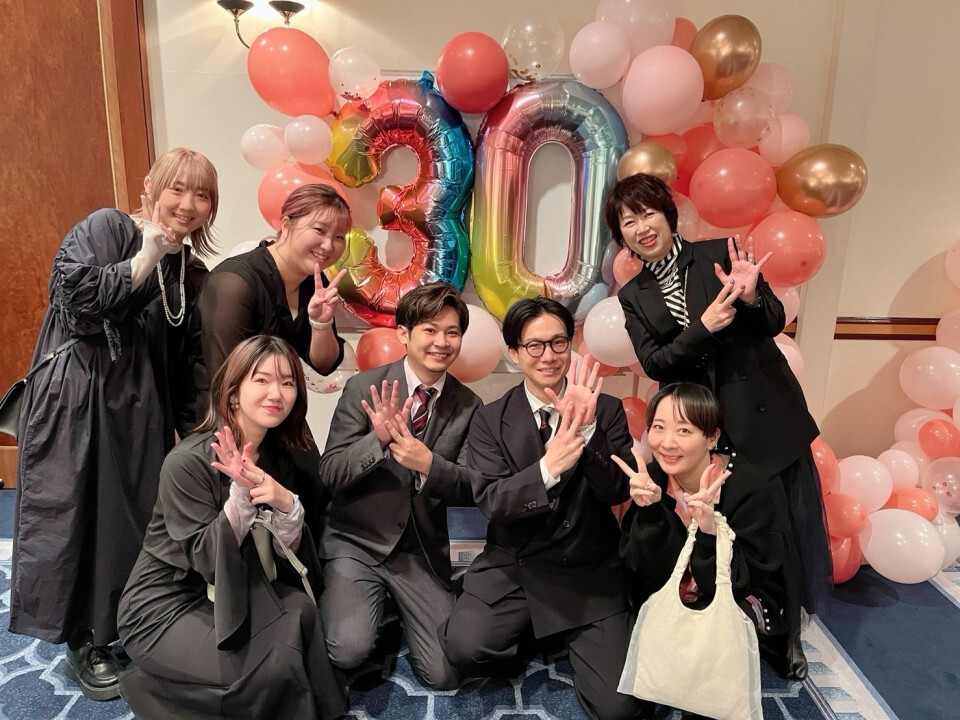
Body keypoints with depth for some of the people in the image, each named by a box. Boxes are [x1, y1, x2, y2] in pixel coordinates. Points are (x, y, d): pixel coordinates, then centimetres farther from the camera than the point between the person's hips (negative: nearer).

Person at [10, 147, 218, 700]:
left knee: (142, 514, 9)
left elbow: (191, 365, 10)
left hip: (141, 412, 5)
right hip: (77, 401, -5)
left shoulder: (193, 275, 10)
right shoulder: (105, 229, -4)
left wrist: (196, 435, 6)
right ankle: (84, 642, 20)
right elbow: (78, 299, -19)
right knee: (77, 511, 2)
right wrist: (145, 258, -17)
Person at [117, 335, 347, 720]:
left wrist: (286, 504, -27)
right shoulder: (188, 461, -22)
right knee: (273, 671, -22)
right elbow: (207, 560, -20)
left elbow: (285, 554, -6)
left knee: (300, 612, -22)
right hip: (165, 606, -5)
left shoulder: (279, 457, -3)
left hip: (234, 593, 6)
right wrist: (241, 491, -34)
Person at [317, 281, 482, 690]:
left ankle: (400, 610, 27)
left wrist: (429, 465, -27)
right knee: (350, 650, -22)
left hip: (423, 551, 2)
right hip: (357, 541, -2)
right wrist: (377, 439, -30)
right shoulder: (364, 388, -10)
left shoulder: (468, 406, -3)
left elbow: (471, 491, -7)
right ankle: (359, 604, 14)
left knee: (445, 674, -3)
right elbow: (330, 475, -11)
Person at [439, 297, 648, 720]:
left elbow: (617, 491, -11)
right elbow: (491, 501, -13)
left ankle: (569, 639, 22)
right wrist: (548, 468, -31)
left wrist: (588, 429, -27)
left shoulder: (606, 409, -2)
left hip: (590, 571, 0)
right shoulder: (491, 419, -3)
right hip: (514, 565, 0)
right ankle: (529, 633, 11)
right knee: (465, 648, -24)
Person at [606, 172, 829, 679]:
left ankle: (789, 632, 29)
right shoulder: (634, 296, 5)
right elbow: (654, 363, -7)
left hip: (768, 415, -1)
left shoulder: (720, 254, -4)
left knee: (787, 525, 6)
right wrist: (704, 327, -22)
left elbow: (775, 322, -4)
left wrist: (750, 297, -26)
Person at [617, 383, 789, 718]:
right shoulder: (653, 479, -16)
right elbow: (649, 575, -17)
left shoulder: (750, 490, -27)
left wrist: (711, 530, -43)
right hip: (672, 603, 4)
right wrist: (649, 511, -33)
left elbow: (736, 585, -25)